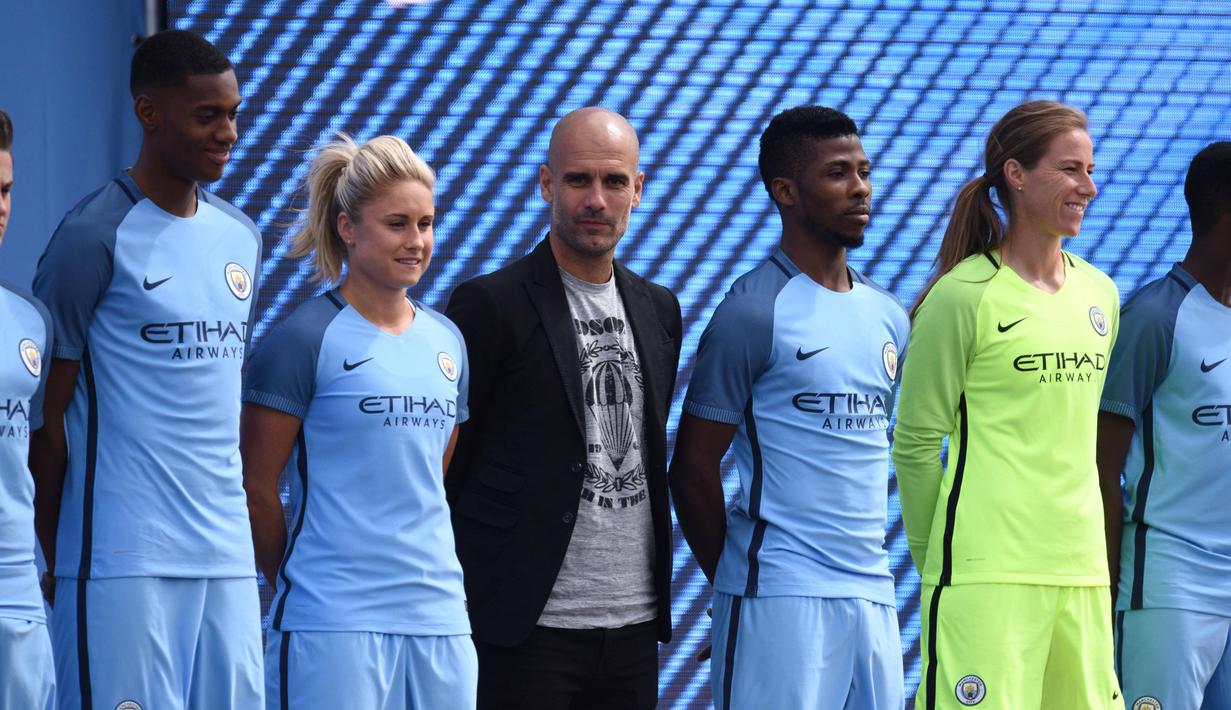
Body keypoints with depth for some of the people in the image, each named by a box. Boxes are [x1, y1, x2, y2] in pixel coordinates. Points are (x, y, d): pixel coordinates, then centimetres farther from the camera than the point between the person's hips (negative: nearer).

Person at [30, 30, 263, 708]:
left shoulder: (240, 237, 15)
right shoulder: (93, 236, -7)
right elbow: (48, 417, -4)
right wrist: (57, 559, -2)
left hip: (227, 554, 7)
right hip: (125, 563, -7)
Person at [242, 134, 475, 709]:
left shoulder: (446, 342, 14)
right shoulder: (304, 339, -5)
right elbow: (255, 487, -4)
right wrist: (301, 584, 4)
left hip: (438, 615, 6)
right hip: (335, 624, -6)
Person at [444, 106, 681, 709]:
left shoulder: (658, 310, 14)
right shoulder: (491, 304, -5)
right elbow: (439, 469, -3)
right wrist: (452, 609, -5)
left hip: (634, 628, 6)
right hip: (527, 630, -6)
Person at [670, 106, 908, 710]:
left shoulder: (888, 316, 15)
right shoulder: (753, 313, -7)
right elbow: (692, 467, -5)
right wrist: (736, 585, 0)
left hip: (872, 592, 7)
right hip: (781, 593, -7)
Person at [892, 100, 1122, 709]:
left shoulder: (1100, 294, 14)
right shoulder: (964, 297, -6)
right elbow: (916, 441, -2)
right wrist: (936, 564, -1)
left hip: (1082, 566, 6)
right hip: (987, 571, -6)